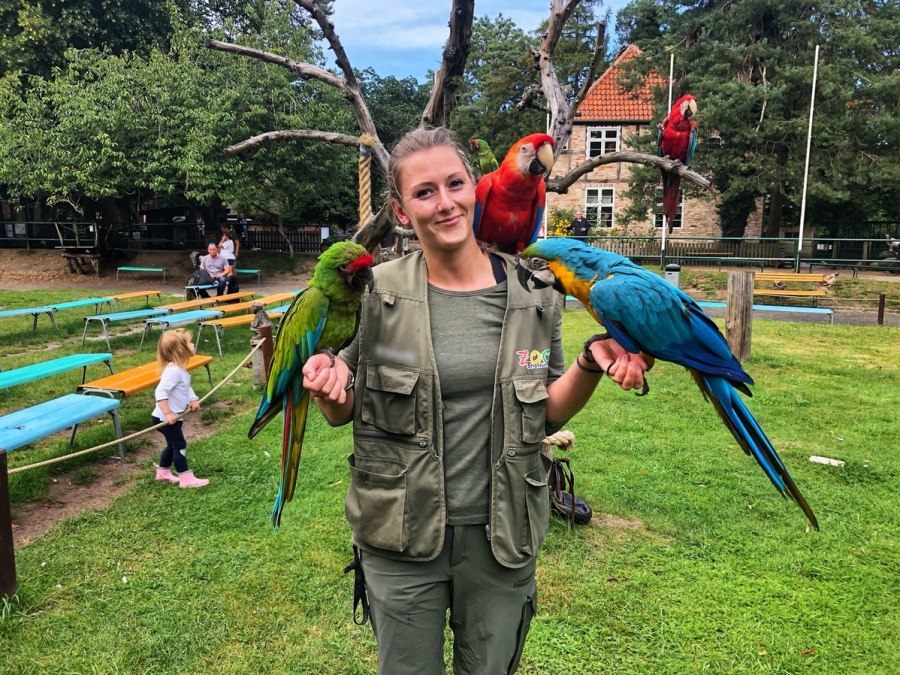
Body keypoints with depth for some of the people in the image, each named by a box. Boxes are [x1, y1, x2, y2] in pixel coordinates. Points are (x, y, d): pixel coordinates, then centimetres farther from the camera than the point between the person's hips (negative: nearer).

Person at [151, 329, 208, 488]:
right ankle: (186, 478, 2)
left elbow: (186, 388, 20)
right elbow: (161, 392, -32)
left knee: (173, 445, 21)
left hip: (173, 417, 10)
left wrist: (193, 399, 3)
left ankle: (163, 472, 36)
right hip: (165, 418, -10)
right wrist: (168, 414, -33)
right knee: (180, 445, -4)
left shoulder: (180, 368, 7)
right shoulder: (173, 370, -26)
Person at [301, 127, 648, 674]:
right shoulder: (376, 293, -10)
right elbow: (344, 411, 0)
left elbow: (547, 414, 3)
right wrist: (330, 385, -22)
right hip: (402, 535, -1)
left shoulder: (533, 294, -6)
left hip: (500, 534, 2)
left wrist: (591, 366, -15)